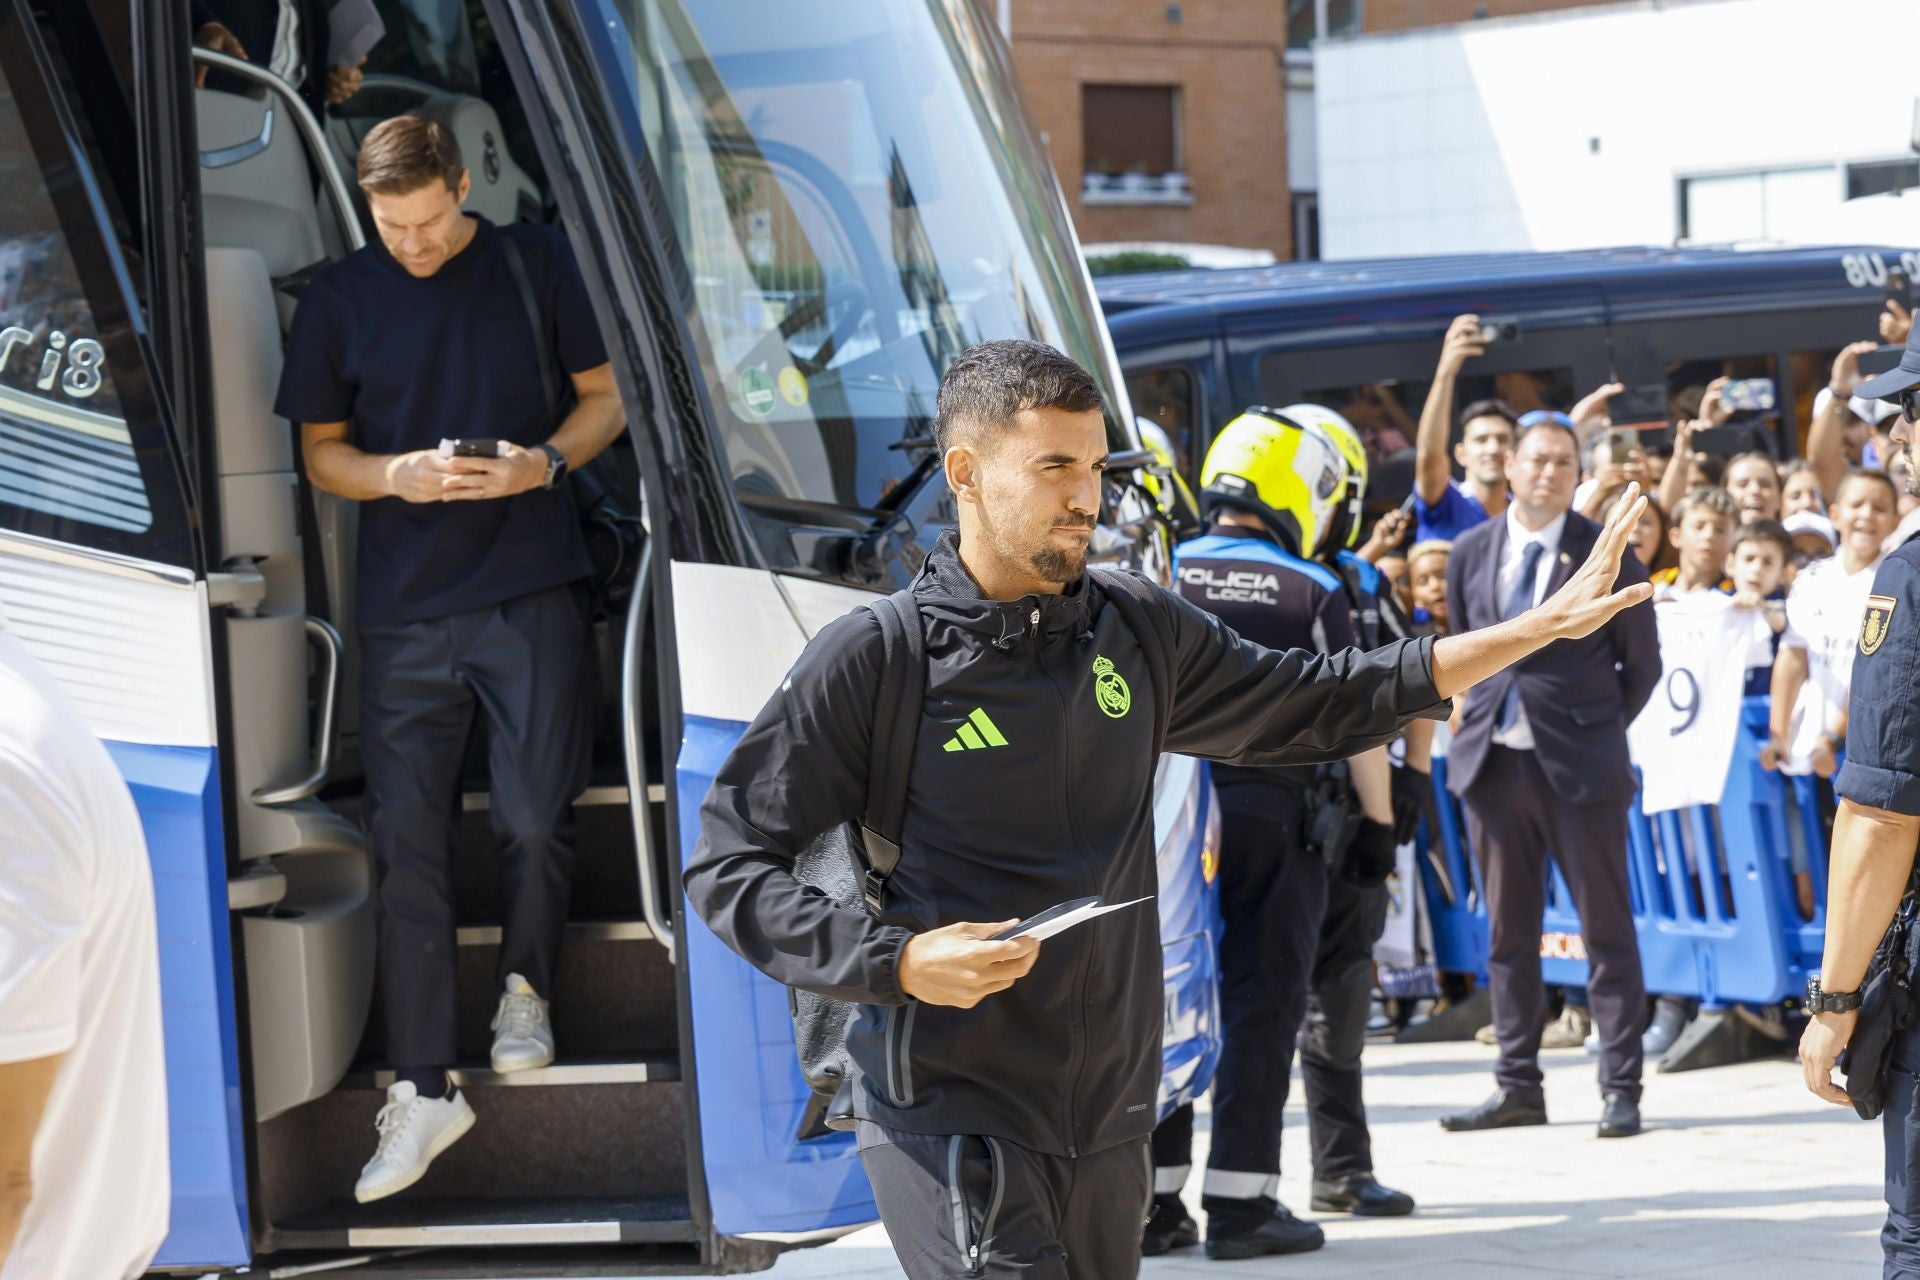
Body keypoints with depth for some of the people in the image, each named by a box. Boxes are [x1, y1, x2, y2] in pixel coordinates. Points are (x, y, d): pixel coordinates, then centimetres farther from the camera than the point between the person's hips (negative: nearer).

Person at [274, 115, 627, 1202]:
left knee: (538, 818, -3)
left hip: (534, 591, -1)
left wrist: (545, 462, -12)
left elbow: (607, 399, 8)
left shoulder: (537, 265, 2)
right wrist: (399, 475, -10)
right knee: (408, 837, -2)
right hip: (406, 603, 1)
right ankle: (424, 1089, 1)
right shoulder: (341, 300, 6)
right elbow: (322, 451, 11)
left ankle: (527, 989, 28)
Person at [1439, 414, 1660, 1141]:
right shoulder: (1472, 552, 7)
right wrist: (1475, 721, 10)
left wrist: (1600, 731, 3)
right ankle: (1518, 1086, 14)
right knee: (1507, 931, 8)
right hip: (1494, 759, 4)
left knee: (1606, 929, 0)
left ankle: (1621, 1087, 2)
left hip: (1579, 763, -4)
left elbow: (1642, 663, 4)